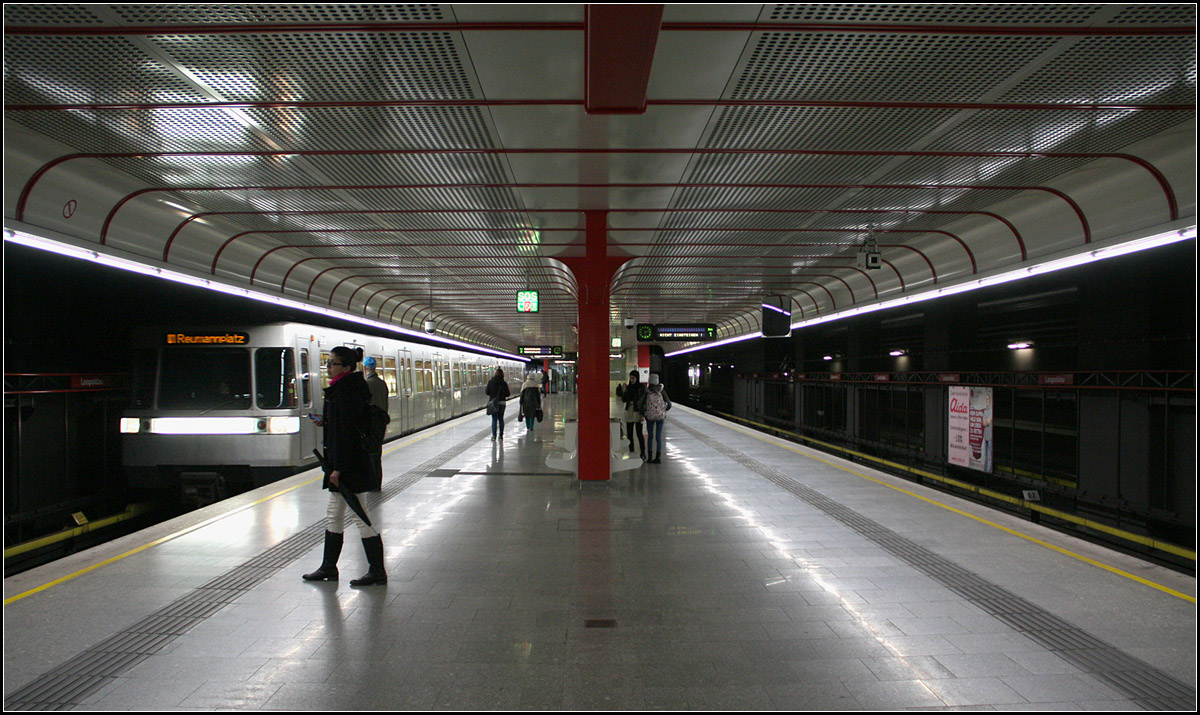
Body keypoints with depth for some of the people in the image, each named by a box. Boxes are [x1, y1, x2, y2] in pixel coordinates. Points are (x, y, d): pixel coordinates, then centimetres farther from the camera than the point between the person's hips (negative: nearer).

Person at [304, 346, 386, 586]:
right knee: (334, 516, 17)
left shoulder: (345, 390, -18)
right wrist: (325, 422, 10)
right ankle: (328, 568, 27)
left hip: (351, 464, -11)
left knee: (363, 517, -2)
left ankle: (377, 571, 7)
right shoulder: (346, 388, 12)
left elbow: (348, 431, -23)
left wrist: (338, 468, -23)